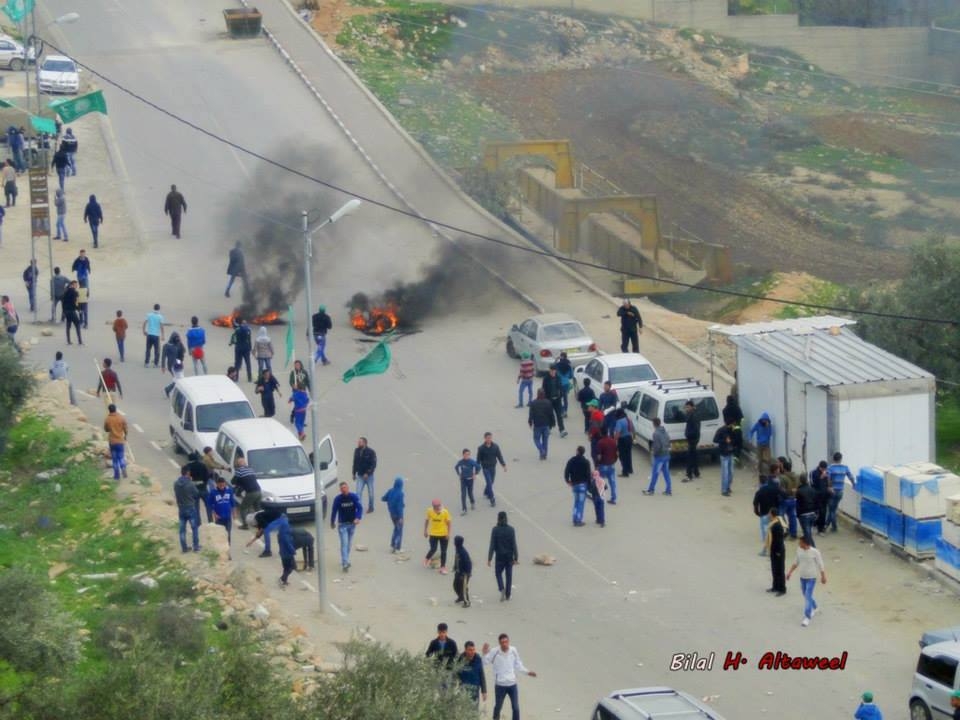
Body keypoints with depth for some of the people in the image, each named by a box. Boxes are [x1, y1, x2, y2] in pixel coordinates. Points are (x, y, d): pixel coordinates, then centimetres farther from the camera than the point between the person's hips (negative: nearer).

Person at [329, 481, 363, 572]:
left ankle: (345, 561, 30)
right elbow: (334, 510, -2)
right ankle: (345, 564, -16)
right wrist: (332, 522, 7)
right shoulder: (338, 499, -12)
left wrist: (358, 518, -28)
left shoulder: (354, 497, -9)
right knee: (344, 543, -12)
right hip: (342, 524, -3)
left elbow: (360, 508, -12)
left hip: (352, 523, 3)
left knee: (349, 543, 14)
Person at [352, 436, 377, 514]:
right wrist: (354, 473, 10)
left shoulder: (371, 452, -13)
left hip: (368, 475, -3)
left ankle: (370, 507, 24)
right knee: (358, 492, -7)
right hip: (360, 475, 3)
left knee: (370, 492, 9)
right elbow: (355, 463, 11)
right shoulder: (357, 451, 1)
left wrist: (367, 473, -21)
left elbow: (373, 464, -14)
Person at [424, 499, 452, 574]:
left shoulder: (445, 512, -15)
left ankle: (443, 567, 12)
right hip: (433, 534, 1)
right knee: (433, 549, 1)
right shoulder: (430, 511, -10)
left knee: (443, 551, 2)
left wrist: (448, 534, -10)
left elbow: (448, 523, -6)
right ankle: (427, 559, 33)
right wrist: (425, 531, 8)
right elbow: (427, 520, 5)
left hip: (443, 534, 0)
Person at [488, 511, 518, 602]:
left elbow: (492, 545, -11)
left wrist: (489, 559, -6)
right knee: (509, 575, 12)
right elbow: (514, 545, -6)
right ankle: (507, 595, 16)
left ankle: (502, 589, -9)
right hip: (509, 556, 1)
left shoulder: (495, 530, -11)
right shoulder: (511, 530, -7)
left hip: (499, 556, -1)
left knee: (498, 573, 15)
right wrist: (516, 558, 1)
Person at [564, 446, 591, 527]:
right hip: (582, 484, -4)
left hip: (574, 484, 4)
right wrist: (589, 484, -1)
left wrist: (568, 481, 9)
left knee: (576, 502, 17)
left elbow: (566, 471, -2)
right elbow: (588, 474, -11)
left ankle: (575, 520, 16)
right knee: (581, 503, 0)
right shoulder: (586, 462, -11)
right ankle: (579, 521, -1)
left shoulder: (571, 461, 0)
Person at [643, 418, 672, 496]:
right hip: (666, 455, 8)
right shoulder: (665, 432, 7)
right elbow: (668, 442, 14)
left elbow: (657, 446, -22)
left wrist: (653, 452, -7)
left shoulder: (656, 433, -19)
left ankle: (651, 490, 11)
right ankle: (668, 490, 13)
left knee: (655, 473, 3)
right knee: (666, 473, 12)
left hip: (659, 456, -8)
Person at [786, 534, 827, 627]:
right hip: (802, 577, 6)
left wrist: (823, 577, -4)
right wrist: (790, 572, 11)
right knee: (806, 596, 19)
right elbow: (796, 562, 12)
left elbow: (820, 565, -10)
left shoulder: (815, 552, -19)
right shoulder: (799, 550, -3)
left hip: (811, 578, -6)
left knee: (808, 597, -12)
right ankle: (814, 608, 44)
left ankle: (807, 617, -9)